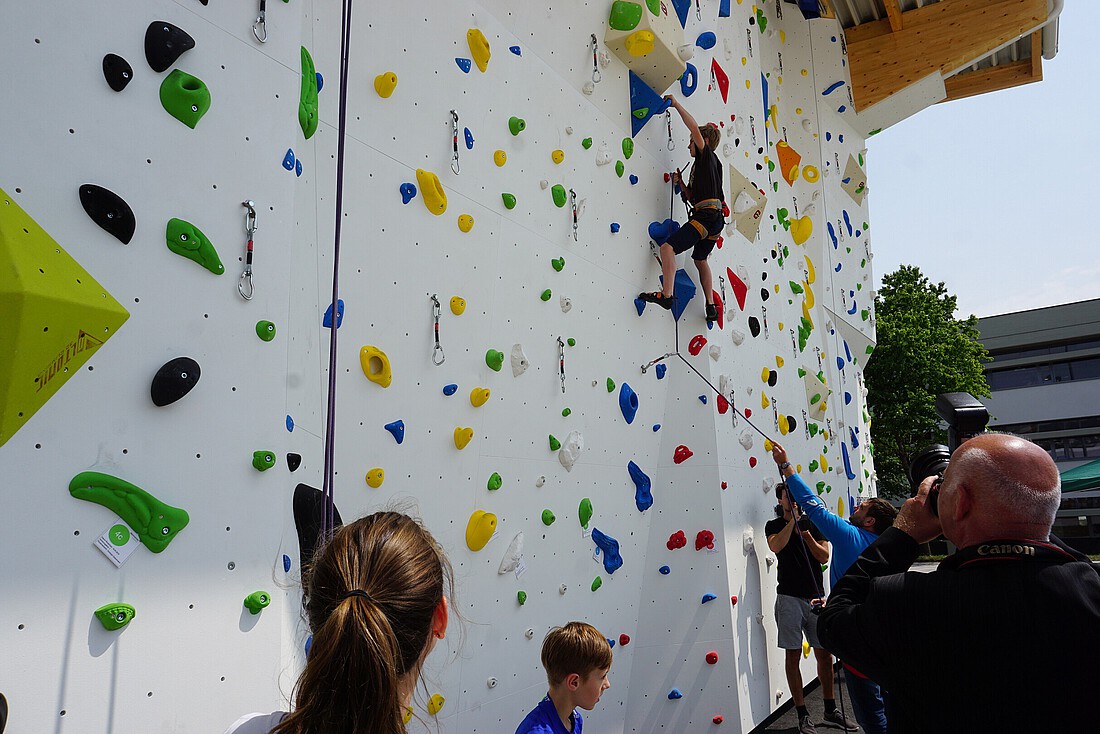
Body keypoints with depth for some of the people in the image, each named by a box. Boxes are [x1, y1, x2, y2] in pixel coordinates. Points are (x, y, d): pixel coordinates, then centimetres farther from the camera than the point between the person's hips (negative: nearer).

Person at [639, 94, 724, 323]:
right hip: (714, 219, 11)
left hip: (706, 216, -11)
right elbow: (693, 197, 22)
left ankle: (666, 295, -29)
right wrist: (680, 183, 8)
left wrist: (676, 104, -6)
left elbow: (694, 126, -14)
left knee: (668, 247, -20)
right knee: (700, 260, 25)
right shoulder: (702, 164, 24)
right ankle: (711, 306, 28)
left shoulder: (708, 156, -1)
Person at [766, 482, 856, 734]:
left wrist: (808, 537, -13)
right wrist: (792, 520, -15)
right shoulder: (774, 525, 3)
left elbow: (824, 557, 2)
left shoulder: (813, 523, 9)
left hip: (815, 597, 3)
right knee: (793, 654, 1)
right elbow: (776, 546, -18)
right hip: (789, 598, -2)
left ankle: (830, 709, 25)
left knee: (824, 654, 9)